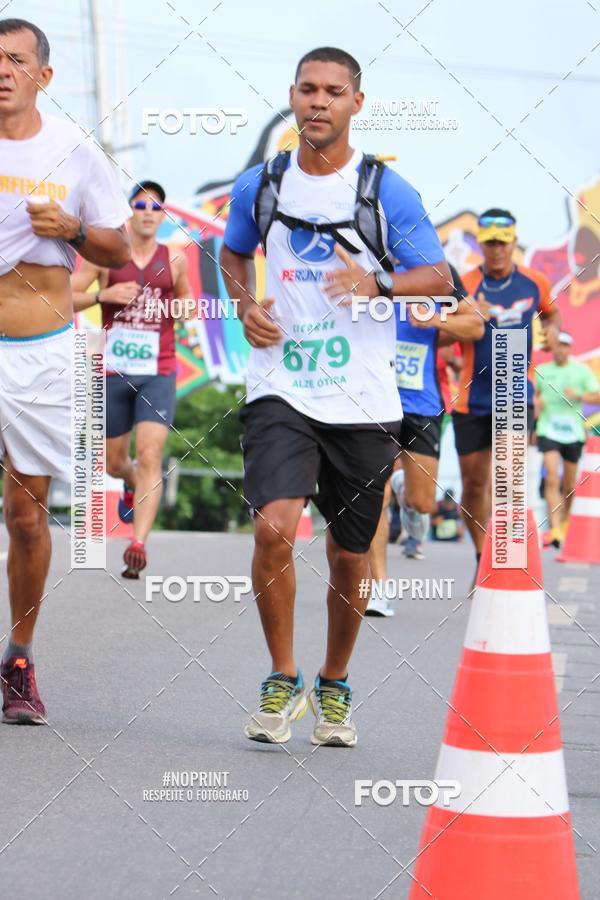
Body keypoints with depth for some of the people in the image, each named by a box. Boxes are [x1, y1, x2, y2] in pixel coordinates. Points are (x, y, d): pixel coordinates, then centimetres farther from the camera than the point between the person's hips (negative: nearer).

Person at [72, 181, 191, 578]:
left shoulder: (174, 260, 6)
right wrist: (103, 295, -17)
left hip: (158, 373, -1)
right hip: (114, 373, 1)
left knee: (150, 457, -17)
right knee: (115, 463, 14)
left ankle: (139, 544, -24)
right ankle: (132, 484, 52)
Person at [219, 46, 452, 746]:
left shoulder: (386, 191, -2)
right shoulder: (259, 187, 5)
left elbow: (440, 278, 0)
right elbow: (233, 252, 24)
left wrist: (377, 282, -20)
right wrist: (245, 306, 4)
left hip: (362, 402, 0)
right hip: (280, 392, 0)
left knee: (349, 557, 9)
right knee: (274, 528, -21)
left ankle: (334, 686, 32)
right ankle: (282, 681, -2)